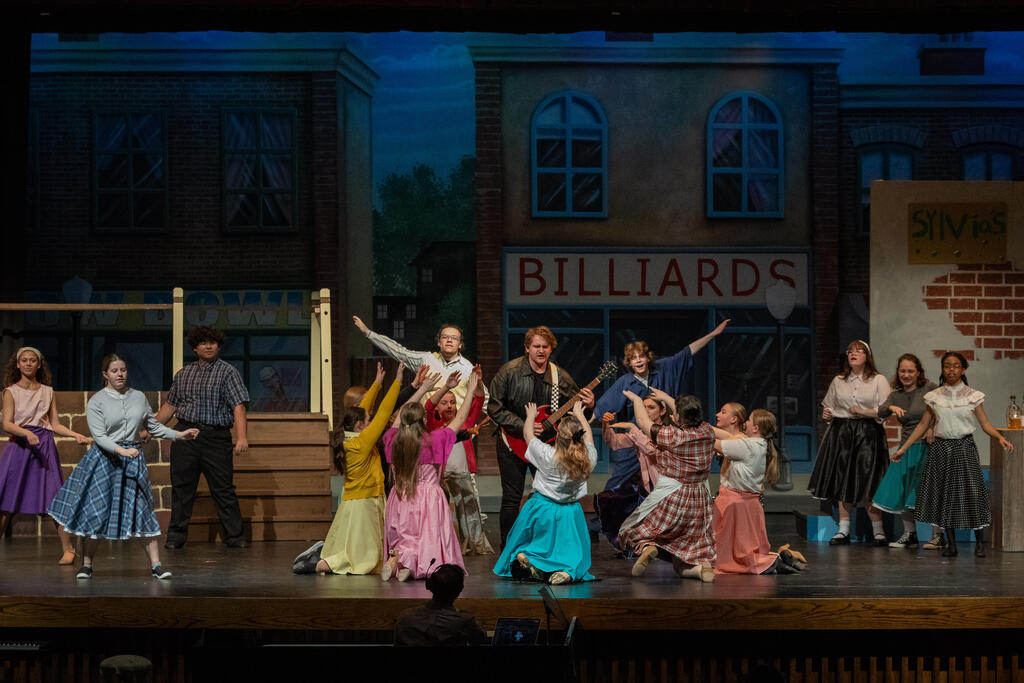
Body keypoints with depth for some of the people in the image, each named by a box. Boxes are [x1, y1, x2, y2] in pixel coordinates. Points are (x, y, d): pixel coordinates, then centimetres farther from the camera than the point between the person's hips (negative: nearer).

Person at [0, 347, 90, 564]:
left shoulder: (47, 392, 13)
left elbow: (55, 425, 13)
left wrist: (77, 435, -2)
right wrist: (27, 433, -22)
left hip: (44, 447, 1)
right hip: (19, 446, -1)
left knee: (54, 500, -4)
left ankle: (68, 549, 1)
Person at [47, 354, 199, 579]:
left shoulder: (139, 397, 8)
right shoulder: (97, 401, -5)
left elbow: (154, 427, 19)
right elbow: (99, 436, -13)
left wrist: (179, 434, 10)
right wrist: (122, 450, -26)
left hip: (133, 459, 3)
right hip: (104, 459, -3)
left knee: (143, 511, -2)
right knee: (96, 513, -2)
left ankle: (156, 565, -1)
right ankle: (86, 565, 12)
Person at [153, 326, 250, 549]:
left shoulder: (228, 372, 0)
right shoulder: (183, 374, 14)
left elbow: (238, 405, -9)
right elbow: (170, 405, 21)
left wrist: (242, 437, -20)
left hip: (216, 437, -3)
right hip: (185, 434, 4)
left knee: (223, 489, -2)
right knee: (181, 487, 5)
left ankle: (234, 536, 5)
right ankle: (176, 536, 12)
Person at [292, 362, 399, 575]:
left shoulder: (347, 441, 4)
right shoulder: (362, 442, -17)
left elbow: (362, 410, 15)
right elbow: (383, 413, -15)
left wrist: (377, 383, 21)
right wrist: (397, 382, -8)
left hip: (350, 502, 9)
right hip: (363, 505, -9)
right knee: (366, 561, -7)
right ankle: (321, 564, -15)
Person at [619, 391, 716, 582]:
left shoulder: (671, 435, -16)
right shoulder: (707, 432, -2)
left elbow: (643, 422, 0)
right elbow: (692, 417, 21)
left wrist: (636, 399, 17)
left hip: (670, 498, -5)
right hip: (699, 500, 5)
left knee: (632, 531, 17)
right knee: (683, 566, 13)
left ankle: (646, 546, -15)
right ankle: (702, 565, -19)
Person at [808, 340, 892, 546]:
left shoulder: (878, 380, 2)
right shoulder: (838, 381, 13)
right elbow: (829, 405, 21)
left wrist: (863, 412, -14)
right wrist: (827, 414, 0)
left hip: (867, 435, -4)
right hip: (841, 434, 4)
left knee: (867, 482, -7)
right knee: (842, 481, 3)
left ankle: (878, 531, 0)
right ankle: (843, 530, 9)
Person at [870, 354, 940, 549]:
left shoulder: (930, 389, -4)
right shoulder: (896, 396, 9)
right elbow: (881, 413, -5)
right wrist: (891, 408, -27)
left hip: (927, 445, -5)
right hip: (906, 446, 6)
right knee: (901, 492, 5)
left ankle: (938, 535, 1)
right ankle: (909, 534, 17)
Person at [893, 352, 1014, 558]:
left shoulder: (972, 396, 1)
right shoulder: (934, 397, 5)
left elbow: (985, 424, 0)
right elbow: (923, 425, 10)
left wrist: (1000, 438, -18)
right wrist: (903, 448, 8)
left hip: (964, 448, -2)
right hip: (941, 448, 2)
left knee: (971, 492, -8)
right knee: (944, 494, 2)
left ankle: (979, 543, 2)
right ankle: (951, 544, 11)